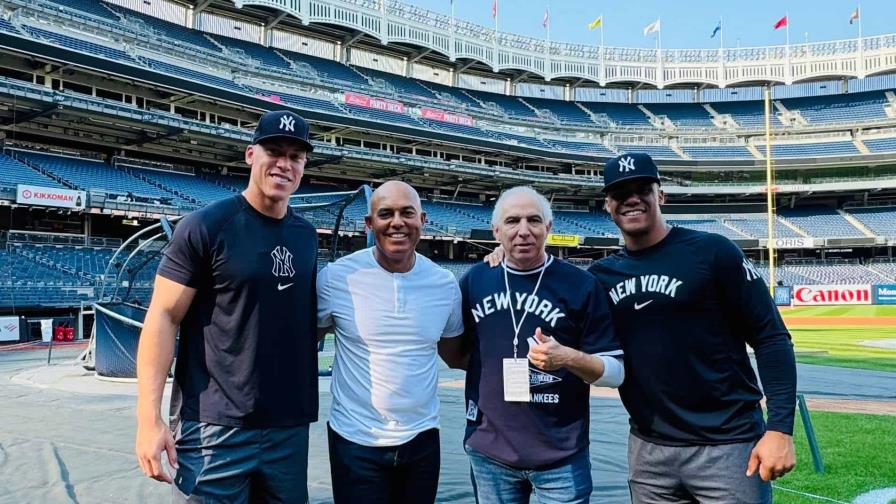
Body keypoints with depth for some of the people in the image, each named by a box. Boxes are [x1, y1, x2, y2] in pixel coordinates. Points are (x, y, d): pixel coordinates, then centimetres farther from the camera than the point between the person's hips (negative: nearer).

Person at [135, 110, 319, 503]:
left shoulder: (306, 235, 8)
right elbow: (163, 317, -10)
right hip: (216, 427, -5)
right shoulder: (207, 226, -9)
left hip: (290, 426, 6)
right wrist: (149, 417, -15)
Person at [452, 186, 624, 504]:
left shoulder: (581, 285, -6)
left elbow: (615, 372, -7)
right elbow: (457, 354, 16)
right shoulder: (475, 280, 2)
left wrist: (568, 358, -22)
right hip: (488, 453, 3)